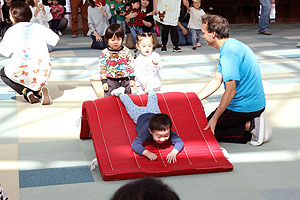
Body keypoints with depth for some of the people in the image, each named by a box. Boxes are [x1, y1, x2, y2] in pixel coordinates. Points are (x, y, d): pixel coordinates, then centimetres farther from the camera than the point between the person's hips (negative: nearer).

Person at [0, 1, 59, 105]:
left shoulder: (12, 31, 2)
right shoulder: (39, 27, 10)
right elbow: (55, 39, 14)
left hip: (21, 71, -3)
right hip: (42, 71, 3)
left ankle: (26, 92, 1)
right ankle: (40, 90, -1)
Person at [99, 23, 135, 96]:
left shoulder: (126, 51, 0)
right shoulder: (105, 53, -4)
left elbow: (131, 66, 4)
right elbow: (102, 68, -1)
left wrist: (132, 79, 0)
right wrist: (104, 81, -4)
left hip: (125, 81, 2)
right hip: (111, 81, -1)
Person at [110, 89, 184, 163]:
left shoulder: (168, 132, -44)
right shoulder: (146, 132, -49)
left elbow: (180, 142, -46)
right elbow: (134, 144, -55)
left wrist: (173, 153, -66)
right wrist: (148, 153, -70)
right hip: (141, 115, -2)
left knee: (152, 103, 36)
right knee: (130, 105, 28)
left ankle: (150, 92, 63)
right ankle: (120, 94, 54)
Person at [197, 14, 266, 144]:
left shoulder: (228, 52, -22)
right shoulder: (231, 45, 11)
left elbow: (231, 90, -26)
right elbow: (216, 81, 14)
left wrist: (215, 118, -22)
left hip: (244, 107, -10)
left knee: (206, 131, -1)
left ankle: (248, 127, -8)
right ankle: (250, 122, 9)